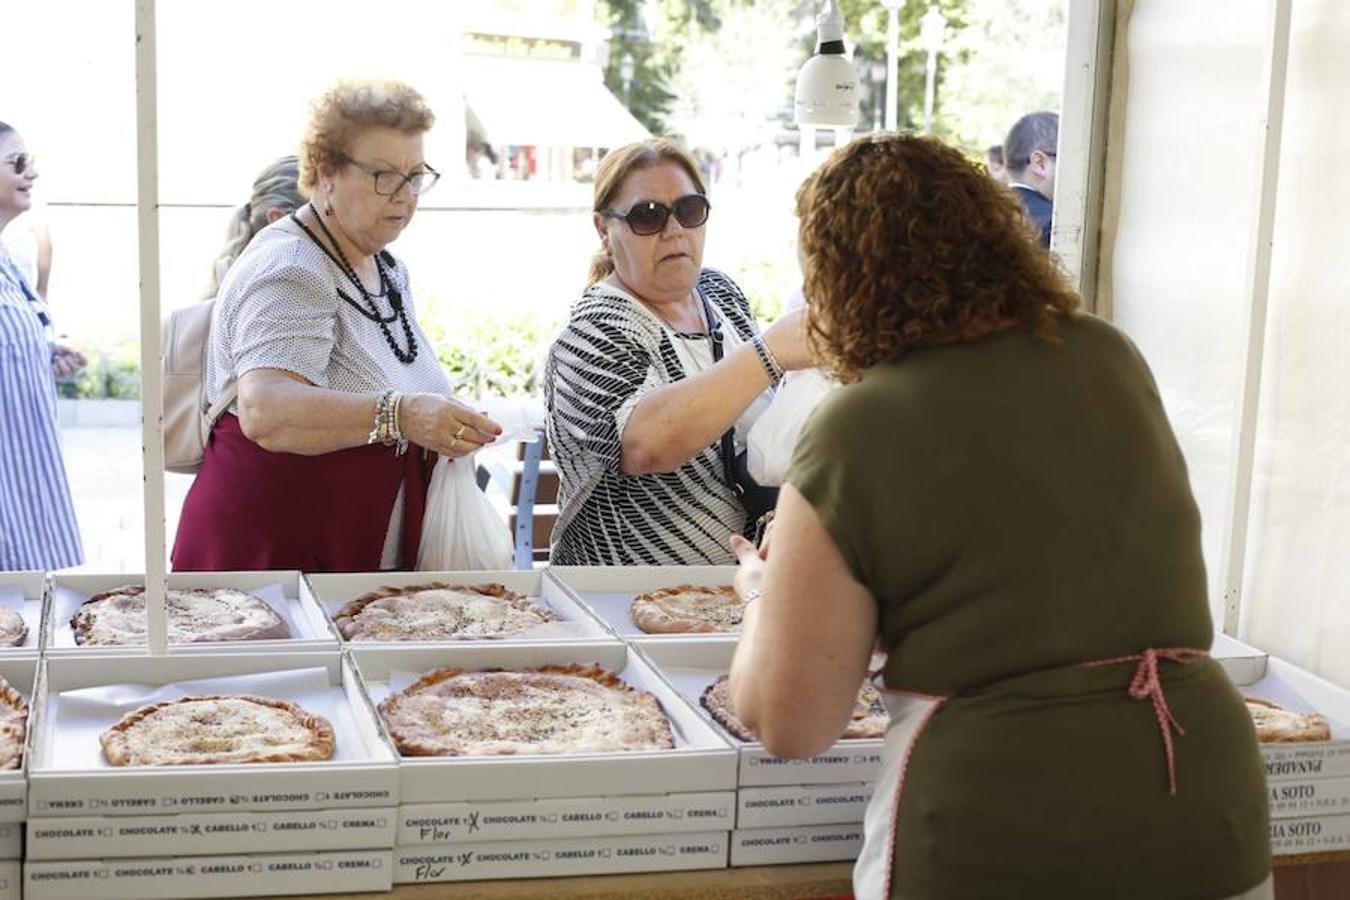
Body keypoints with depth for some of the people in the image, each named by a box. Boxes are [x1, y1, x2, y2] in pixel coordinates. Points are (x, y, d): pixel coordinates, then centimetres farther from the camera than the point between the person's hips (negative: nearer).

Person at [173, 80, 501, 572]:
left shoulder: (388, 270, 11)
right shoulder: (287, 271, -17)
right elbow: (265, 411, -33)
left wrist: (442, 429, 4)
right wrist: (399, 415, -45)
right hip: (271, 553, -8)